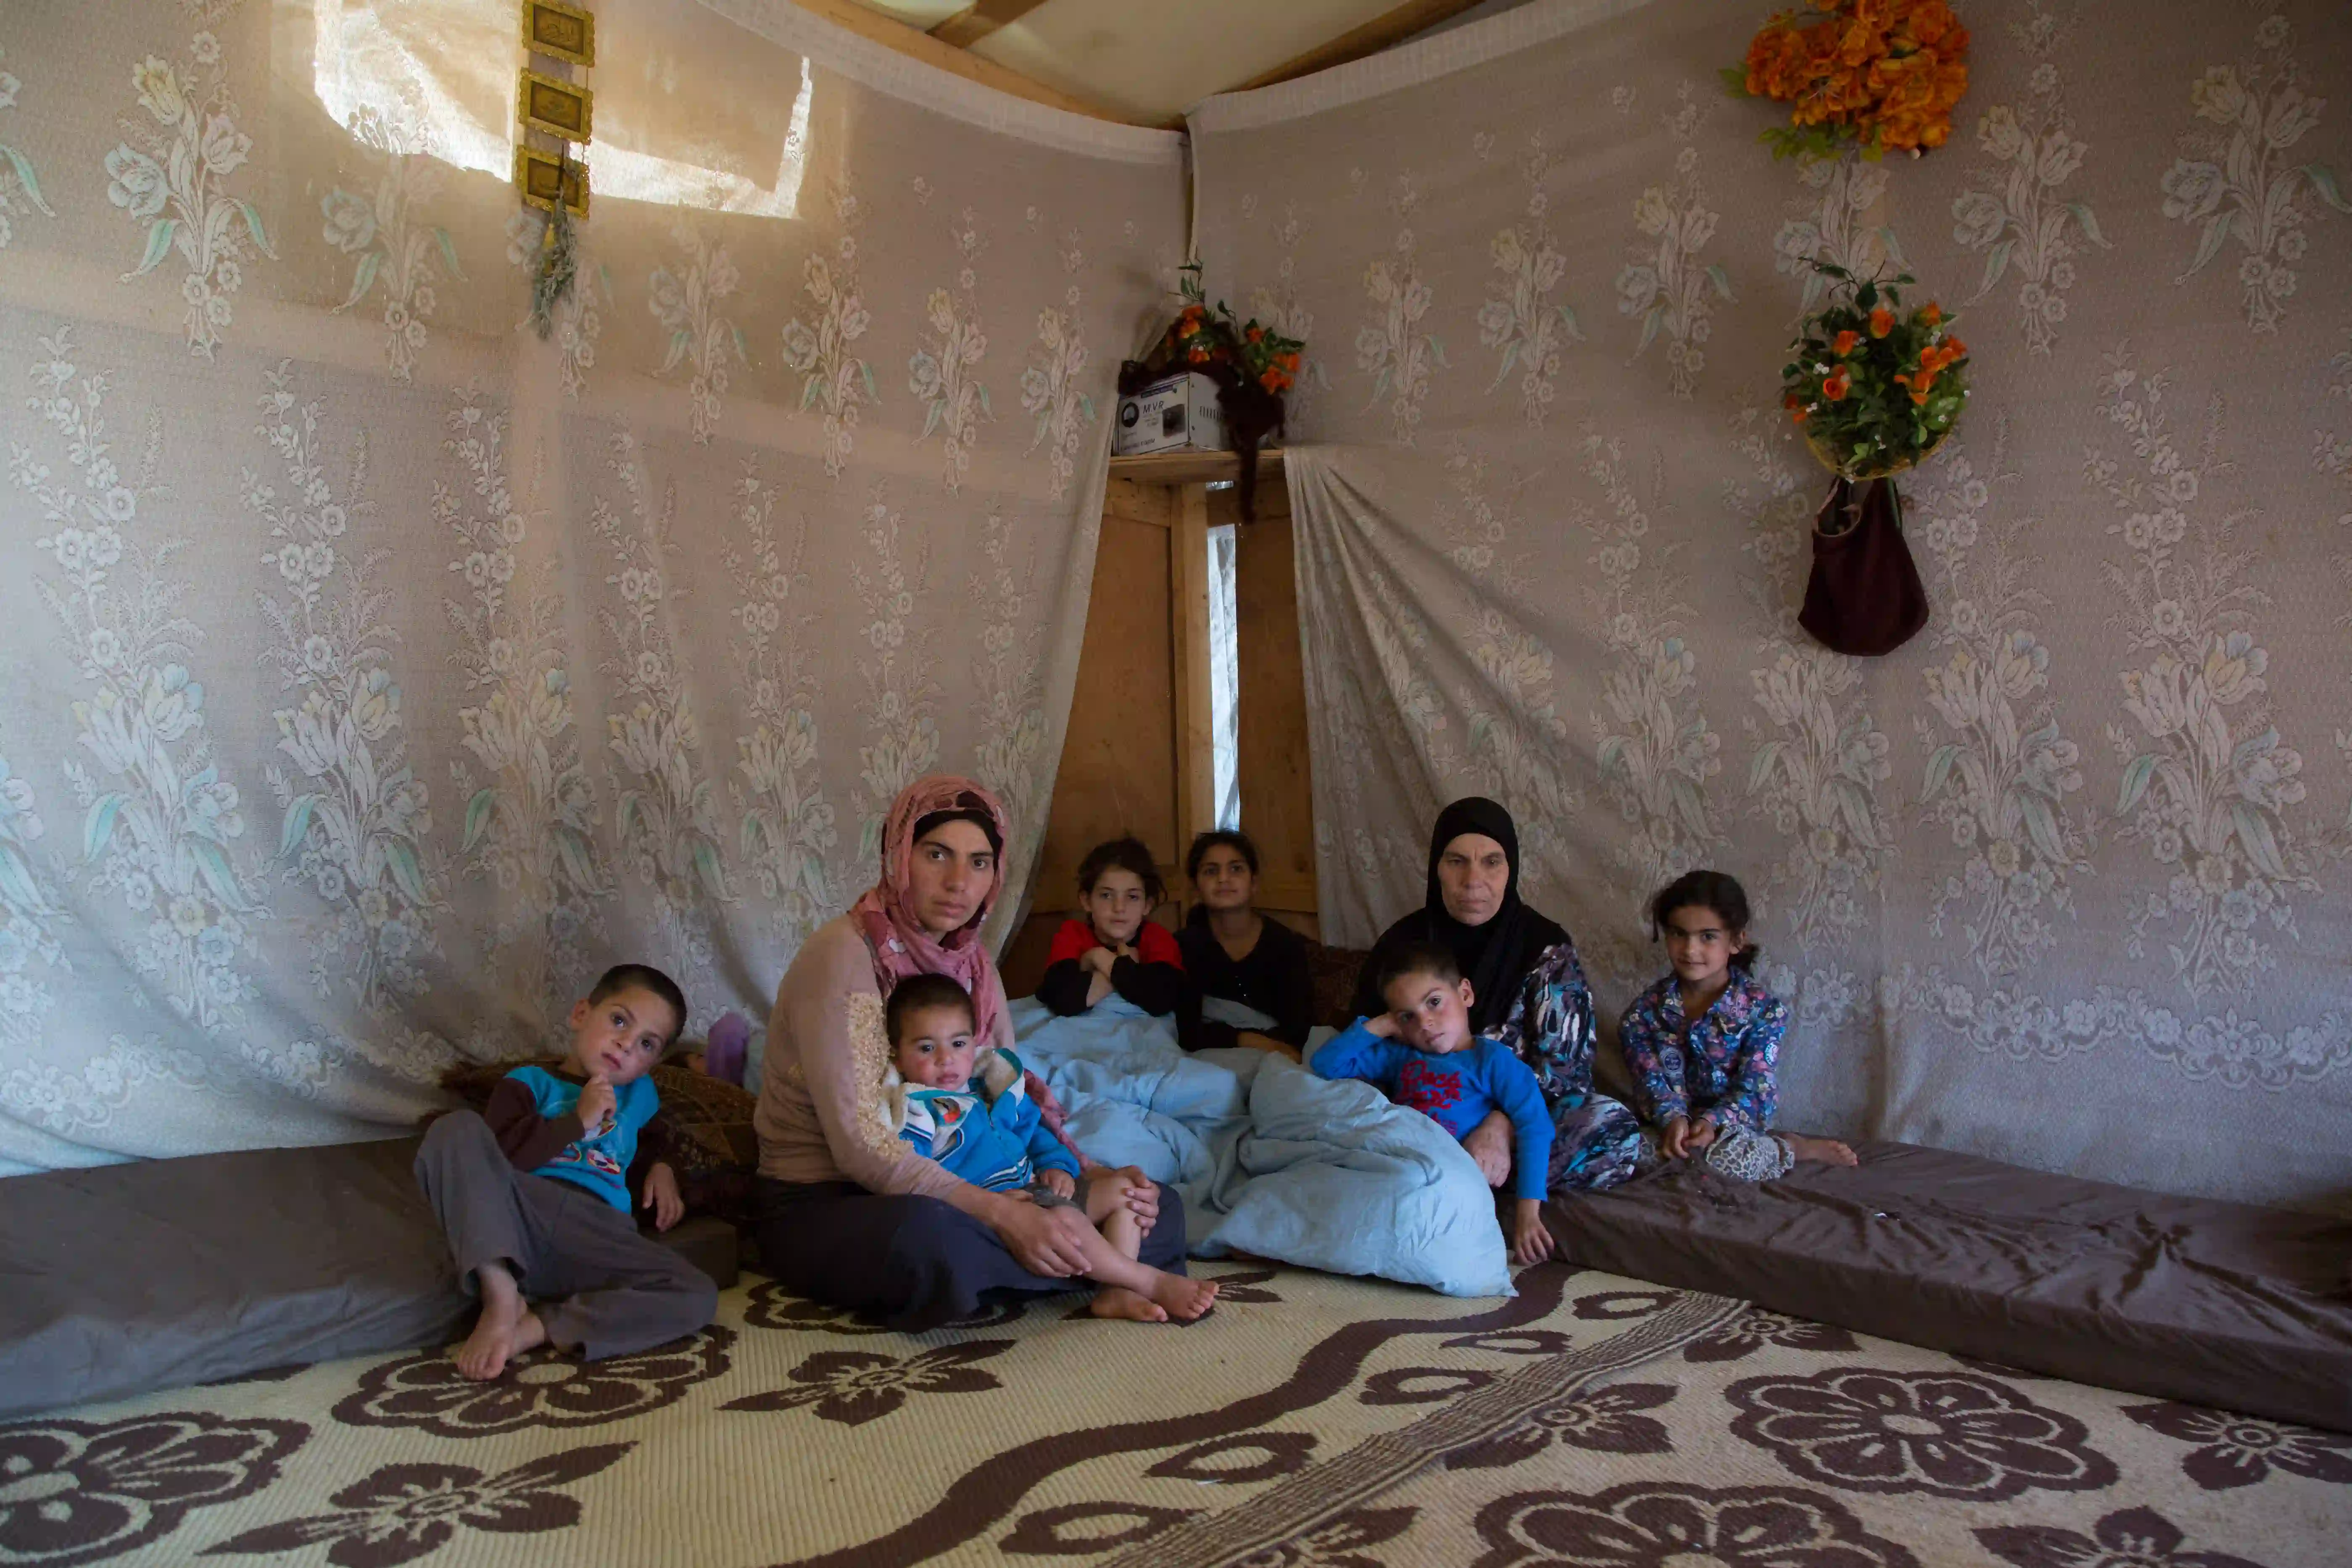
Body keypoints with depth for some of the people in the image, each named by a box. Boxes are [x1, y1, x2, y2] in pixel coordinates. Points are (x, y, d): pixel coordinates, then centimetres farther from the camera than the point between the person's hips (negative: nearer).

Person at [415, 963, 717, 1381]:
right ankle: (501, 1293, -31)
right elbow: (503, 1154, -2)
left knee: (698, 1298, -23)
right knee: (457, 1128, -26)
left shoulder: (640, 1094, 29)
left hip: (598, 1238, 3)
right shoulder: (531, 1082, 15)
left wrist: (660, 1169, 22)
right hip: (507, 1224, -2)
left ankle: (533, 1328, -22)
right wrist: (578, 1120, -2)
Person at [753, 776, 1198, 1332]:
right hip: (821, 1205, -6)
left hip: (946, 1190, 6)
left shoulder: (972, 964, 6)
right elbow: (860, 1146, -25)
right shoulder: (843, 953, -18)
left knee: (1160, 1209, -4)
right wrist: (1005, 1215, -33)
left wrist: (1094, 1176, -10)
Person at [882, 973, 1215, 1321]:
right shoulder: (916, 1112, -5)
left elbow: (1033, 1130, 30)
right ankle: (1152, 1282, -18)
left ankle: (1115, 1292, -14)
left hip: (1036, 1192, 10)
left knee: (1123, 1188, 7)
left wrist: (1058, 1165, 8)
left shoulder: (991, 1088, 19)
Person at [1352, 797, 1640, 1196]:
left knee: (1615, 1129, -30)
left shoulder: (1547, 948, -7)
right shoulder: (1404, 943, -1)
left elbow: (1562, 1066, -12)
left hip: (1518, 1115, 0)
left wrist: (1501, 1128, -31)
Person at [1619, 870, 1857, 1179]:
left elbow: (1754, 1087, -11)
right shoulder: (1645, 1011, -1)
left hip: (1735, 1126, -4)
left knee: (1726, 1156, -38)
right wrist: (1673, 1118, -26)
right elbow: (1651, 1080, -5)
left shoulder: (1764, 1010, -7)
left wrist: (1713, 1122, -28)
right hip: (1673, 1126, 4)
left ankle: (1792, 1148, -2)